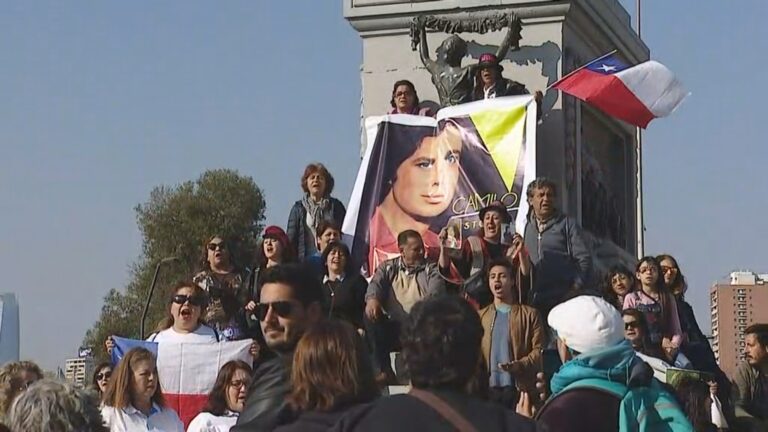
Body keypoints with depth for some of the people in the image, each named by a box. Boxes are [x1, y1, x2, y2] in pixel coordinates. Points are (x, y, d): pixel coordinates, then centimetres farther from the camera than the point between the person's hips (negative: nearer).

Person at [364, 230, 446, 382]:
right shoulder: (387, 268, 18)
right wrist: (372, 299, -26)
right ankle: (384, 371, -21)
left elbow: (436, 292, -6)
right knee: (371, 315, -25)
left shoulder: (431, 269, 14)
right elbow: (376, 284, -1)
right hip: (392, 327, 2)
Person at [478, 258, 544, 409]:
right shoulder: (480, 316, 18)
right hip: (488, 387, 2)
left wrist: (520, 365, -18)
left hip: (520, 387, -2)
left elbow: (539, 349, 0)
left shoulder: (529, 314, 9)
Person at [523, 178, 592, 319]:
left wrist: (575, 288, -9)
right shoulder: (527, 227, 17)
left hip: (563, 299, -4)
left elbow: (584, 259, -1)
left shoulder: (567, 224, 5)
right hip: (534, 301, 4)